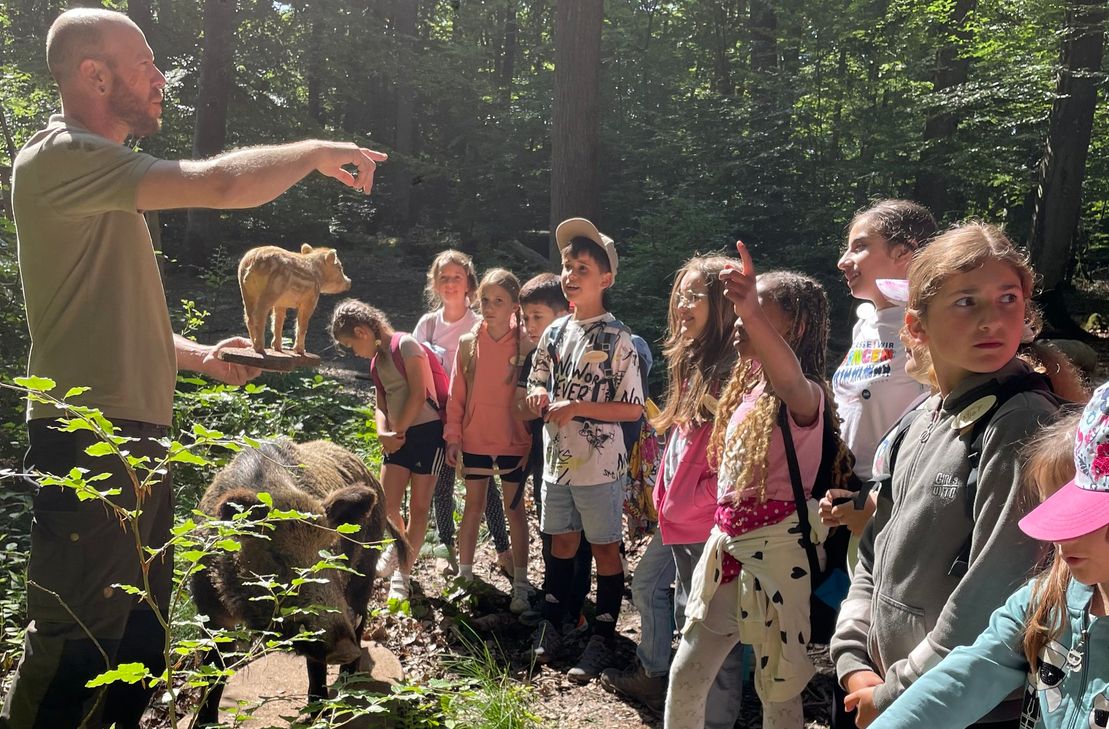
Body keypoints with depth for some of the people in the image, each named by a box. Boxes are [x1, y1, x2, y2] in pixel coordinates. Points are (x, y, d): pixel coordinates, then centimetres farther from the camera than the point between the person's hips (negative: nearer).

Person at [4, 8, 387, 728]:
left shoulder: (100, 181, 21)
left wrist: (202, 357, 10)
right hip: (92, 441, -10)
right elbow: (220, 184, -24)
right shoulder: (60, 156, -11)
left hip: (137, 434, 10)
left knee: (139, 637, 16)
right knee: (76, 645, -3)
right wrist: (317, 152, -8)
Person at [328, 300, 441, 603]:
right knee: (386, 504, 4)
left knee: (419, 506, 3)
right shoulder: (376, 361, 14)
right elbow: (381, 405, 12)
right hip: (399, 437, 7)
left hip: (427, 431, -7)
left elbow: (418, 395, -16)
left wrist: (398, 431, -8)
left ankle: (403, 574, 11)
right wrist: (383, 433, -8)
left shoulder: (405, 344, -11)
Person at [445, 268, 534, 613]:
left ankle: (520, 583, 18)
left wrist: (533, 442, -7)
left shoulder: (525, 344, -8)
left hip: (514, 442, -2)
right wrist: (453, 436, 0)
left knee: (514, 509, 9)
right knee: (473, 506, 14)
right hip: (474, 440, 2)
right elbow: (457, 394, 2)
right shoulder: (468, 343, -2)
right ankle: (464, 574, 28)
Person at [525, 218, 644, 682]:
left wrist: (578, 407, -21)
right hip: (556, 458, 5)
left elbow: (633, 409, -13)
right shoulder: (555, 332, 6)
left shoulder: (616, 339, -12)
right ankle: (550, 625, 33)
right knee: (562, 542, 18)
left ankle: (602, 641, 20)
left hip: (599, 463, -5)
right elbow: (536, 384, 18)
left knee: (604, 548, 7)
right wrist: (538, 395, -6)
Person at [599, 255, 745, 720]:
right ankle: (652, 674, 45)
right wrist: (665, 496, 15)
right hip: (676, 514, 10)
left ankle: (717, 716, 17)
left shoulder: (731, 368, -20)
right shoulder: (692, 360, 10)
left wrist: (695, 501, -19)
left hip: (704, 521, -10)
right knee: (646, 584, 25)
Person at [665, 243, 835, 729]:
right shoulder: (748, 385, 10)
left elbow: (790, 376, -43)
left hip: (776, 548, -7)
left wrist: (752, 313, -58)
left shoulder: (803, 395, -16)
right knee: (686, 675, 13)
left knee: (778, 688, 9)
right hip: (727, 545, 8)